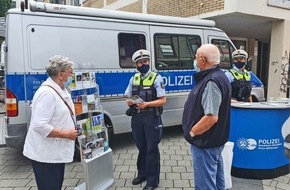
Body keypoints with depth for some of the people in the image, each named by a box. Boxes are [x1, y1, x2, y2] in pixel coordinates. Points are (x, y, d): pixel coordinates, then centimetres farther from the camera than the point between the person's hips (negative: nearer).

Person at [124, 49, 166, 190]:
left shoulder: (156, 78, -5)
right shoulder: (133, 79, 10)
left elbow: (163, 100, -9)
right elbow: (128, 98, 15)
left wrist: (147, 104, -23)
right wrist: (129, 102, -9)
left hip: (152, 118, -4)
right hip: (136, 118, 5)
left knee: (152, 149, 4)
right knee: (141, 147, 17)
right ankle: (142, 174, 35)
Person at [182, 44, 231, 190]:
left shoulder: (211, 82, -24)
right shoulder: (220, 76, 9)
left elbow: (211, 117, -30)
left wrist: (191, 132, -17)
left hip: (205, 143, -10)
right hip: (216, 140, 10)